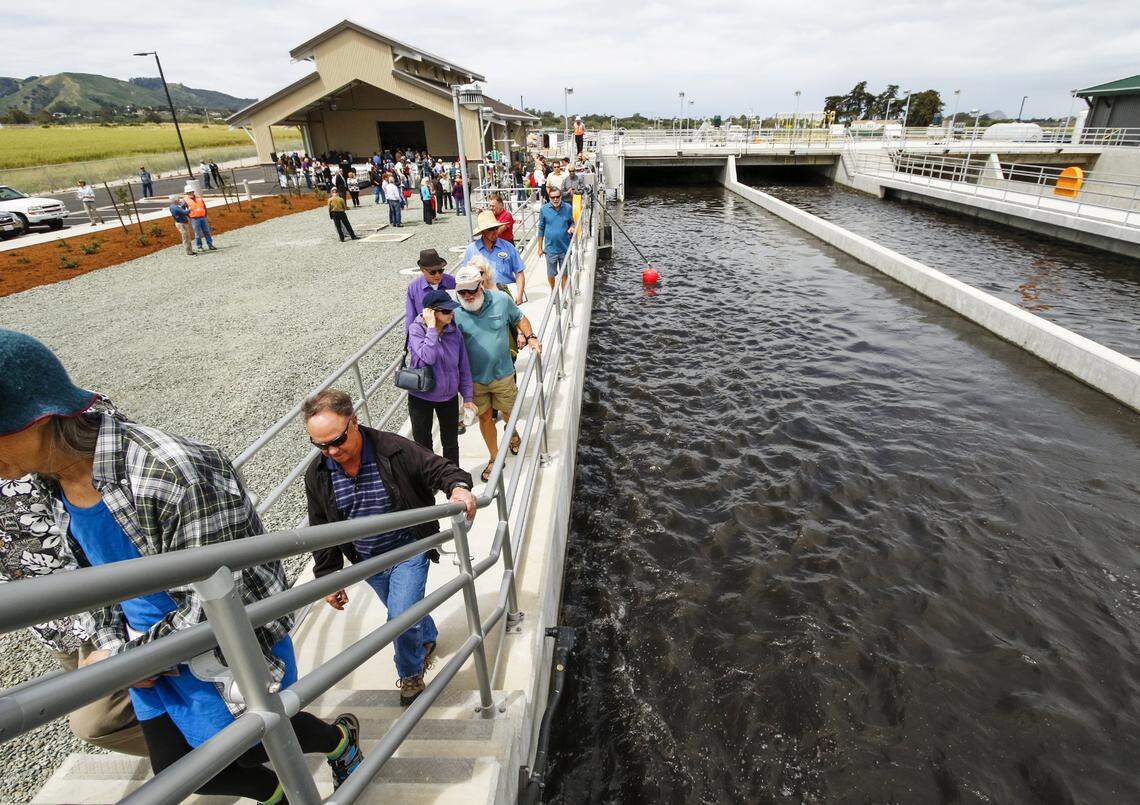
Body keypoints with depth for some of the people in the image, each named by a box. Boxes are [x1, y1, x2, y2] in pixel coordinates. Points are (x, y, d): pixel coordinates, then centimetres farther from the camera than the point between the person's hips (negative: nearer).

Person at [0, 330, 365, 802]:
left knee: (254, 745, 17)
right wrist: (111, 641, -2)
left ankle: (341, 737, 50)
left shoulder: (172, 473, -37)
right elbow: (87, 570, 10)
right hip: (155, 650, 8)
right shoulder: (48, 480, -8)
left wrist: (121, 657, -17)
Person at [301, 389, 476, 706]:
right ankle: (428, 638, 56)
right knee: (406, 609, 21)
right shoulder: (317, 475, -9)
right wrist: (328, 578, 4)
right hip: (368, 561, 5)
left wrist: (458, 486, -43)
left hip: (408, 549, -4)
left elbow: (438, 468, -19)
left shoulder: (394, 450, -24)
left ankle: (411, 673, 21)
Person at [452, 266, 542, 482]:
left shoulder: (501, 300, -11)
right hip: (474, 378, 0)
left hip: (502, 374, 1)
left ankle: (511, 431, 55)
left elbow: (519, 318, 8)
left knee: (508, 411, 18)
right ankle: (495, 458, 32)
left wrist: (530, 337, -9)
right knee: (484, 417, 12)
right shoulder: (455, 312, -14)